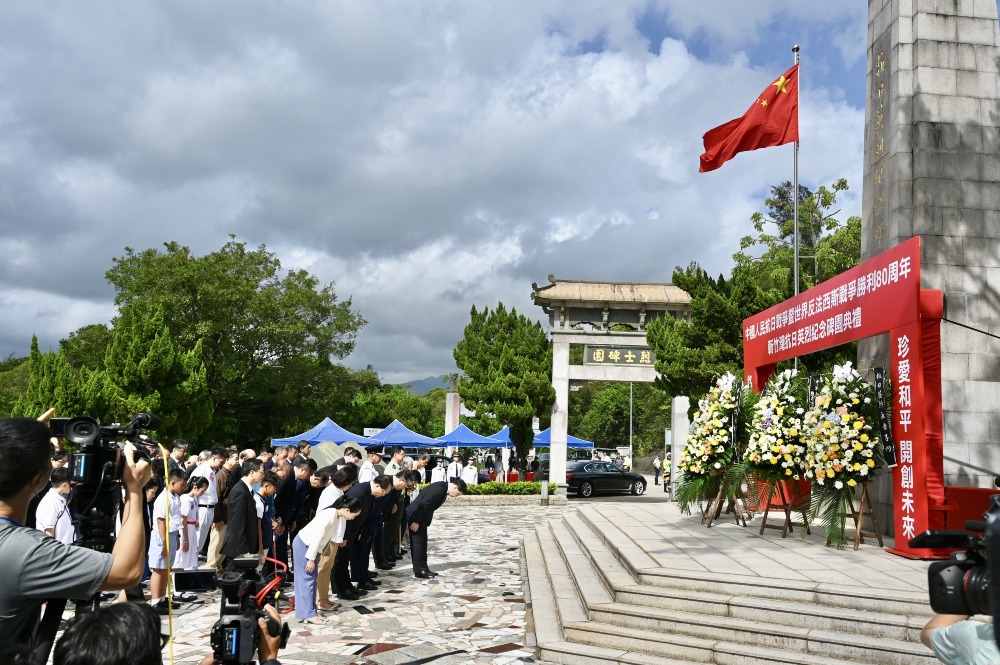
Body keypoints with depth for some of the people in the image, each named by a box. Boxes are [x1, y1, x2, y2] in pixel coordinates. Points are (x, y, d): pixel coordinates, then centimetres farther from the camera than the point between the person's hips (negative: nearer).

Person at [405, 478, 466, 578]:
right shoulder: (439, 488, -25)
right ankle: (419, 571, 2)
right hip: (415, 515, -10)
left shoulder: (444, 489, 6)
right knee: (417, 542, -4)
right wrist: (416, 521, -21)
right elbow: (424, 504, -26)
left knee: (422, 543, 12)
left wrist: (422, 521, 11)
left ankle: (423, 569, 18)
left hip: (421, 516, 10)